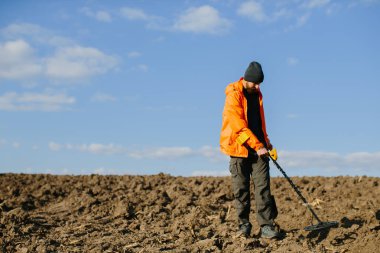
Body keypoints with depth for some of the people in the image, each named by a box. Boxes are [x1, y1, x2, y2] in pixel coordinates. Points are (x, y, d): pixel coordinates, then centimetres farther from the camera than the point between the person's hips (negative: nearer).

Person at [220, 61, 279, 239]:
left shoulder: (256, 94, 12)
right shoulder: (234, 95, -11)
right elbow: (239, 125, -19)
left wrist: (266, 143, 18)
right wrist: (257, 145, -21)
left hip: (258, 147, 5)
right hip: (239, 147, -5)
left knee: (263, 187, -4)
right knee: (241, 189, 1)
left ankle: (266, 226, -4)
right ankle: (244, 224, 13)